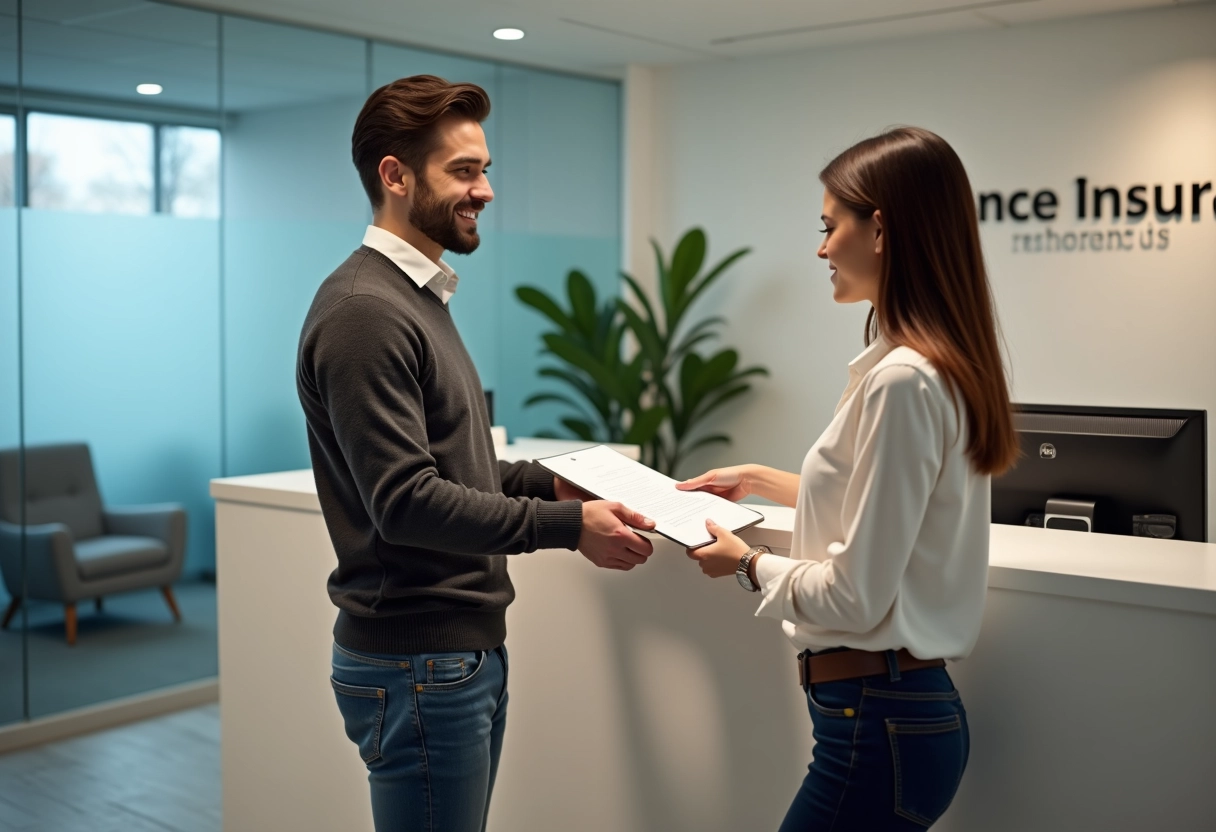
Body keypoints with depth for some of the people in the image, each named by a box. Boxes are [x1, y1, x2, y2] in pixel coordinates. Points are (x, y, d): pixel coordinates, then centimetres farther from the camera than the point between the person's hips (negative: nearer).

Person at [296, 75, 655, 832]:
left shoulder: (419, 299, 14)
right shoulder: (364, 312, -17)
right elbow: (406, 502, -23)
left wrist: (550, 483, 7)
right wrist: (569, 526, -20)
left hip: (468, 648, 9)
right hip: (417, 662, -9)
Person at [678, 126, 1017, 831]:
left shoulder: (901, 382, -23)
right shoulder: (943, 366, 8)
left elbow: (855, 598, -21)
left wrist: (748, 563, -4)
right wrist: (759, 481, 26)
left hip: (878, 721, -9)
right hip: (914, 700, 9)